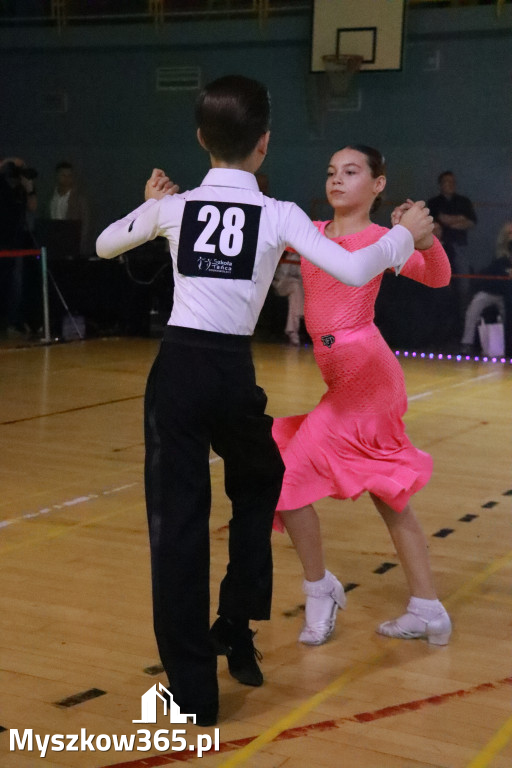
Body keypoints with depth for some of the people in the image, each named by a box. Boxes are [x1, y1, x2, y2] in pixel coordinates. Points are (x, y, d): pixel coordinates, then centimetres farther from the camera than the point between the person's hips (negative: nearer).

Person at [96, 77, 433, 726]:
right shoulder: (279, 216, 0)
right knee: (258, 487, 27)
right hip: (233, 372, 0)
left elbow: (104, 246, 22)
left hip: (176, 368, 1)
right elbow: (352, 271, -9)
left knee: (177, 519, 3)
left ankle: (192, 688, 6)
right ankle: (234, 631, 30)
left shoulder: (173, 206, 6)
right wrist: (405, 235, 9)